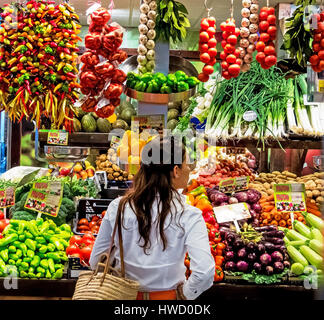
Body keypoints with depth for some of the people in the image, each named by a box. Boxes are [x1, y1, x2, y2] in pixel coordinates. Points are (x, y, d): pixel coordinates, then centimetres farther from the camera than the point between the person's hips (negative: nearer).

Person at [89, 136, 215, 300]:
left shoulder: (117, 207, -10)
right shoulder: (188, 216, -18)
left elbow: (96, 261, -3)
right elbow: (204, 272, -27)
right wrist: (185, 294, -10)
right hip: (168, 295, -2)